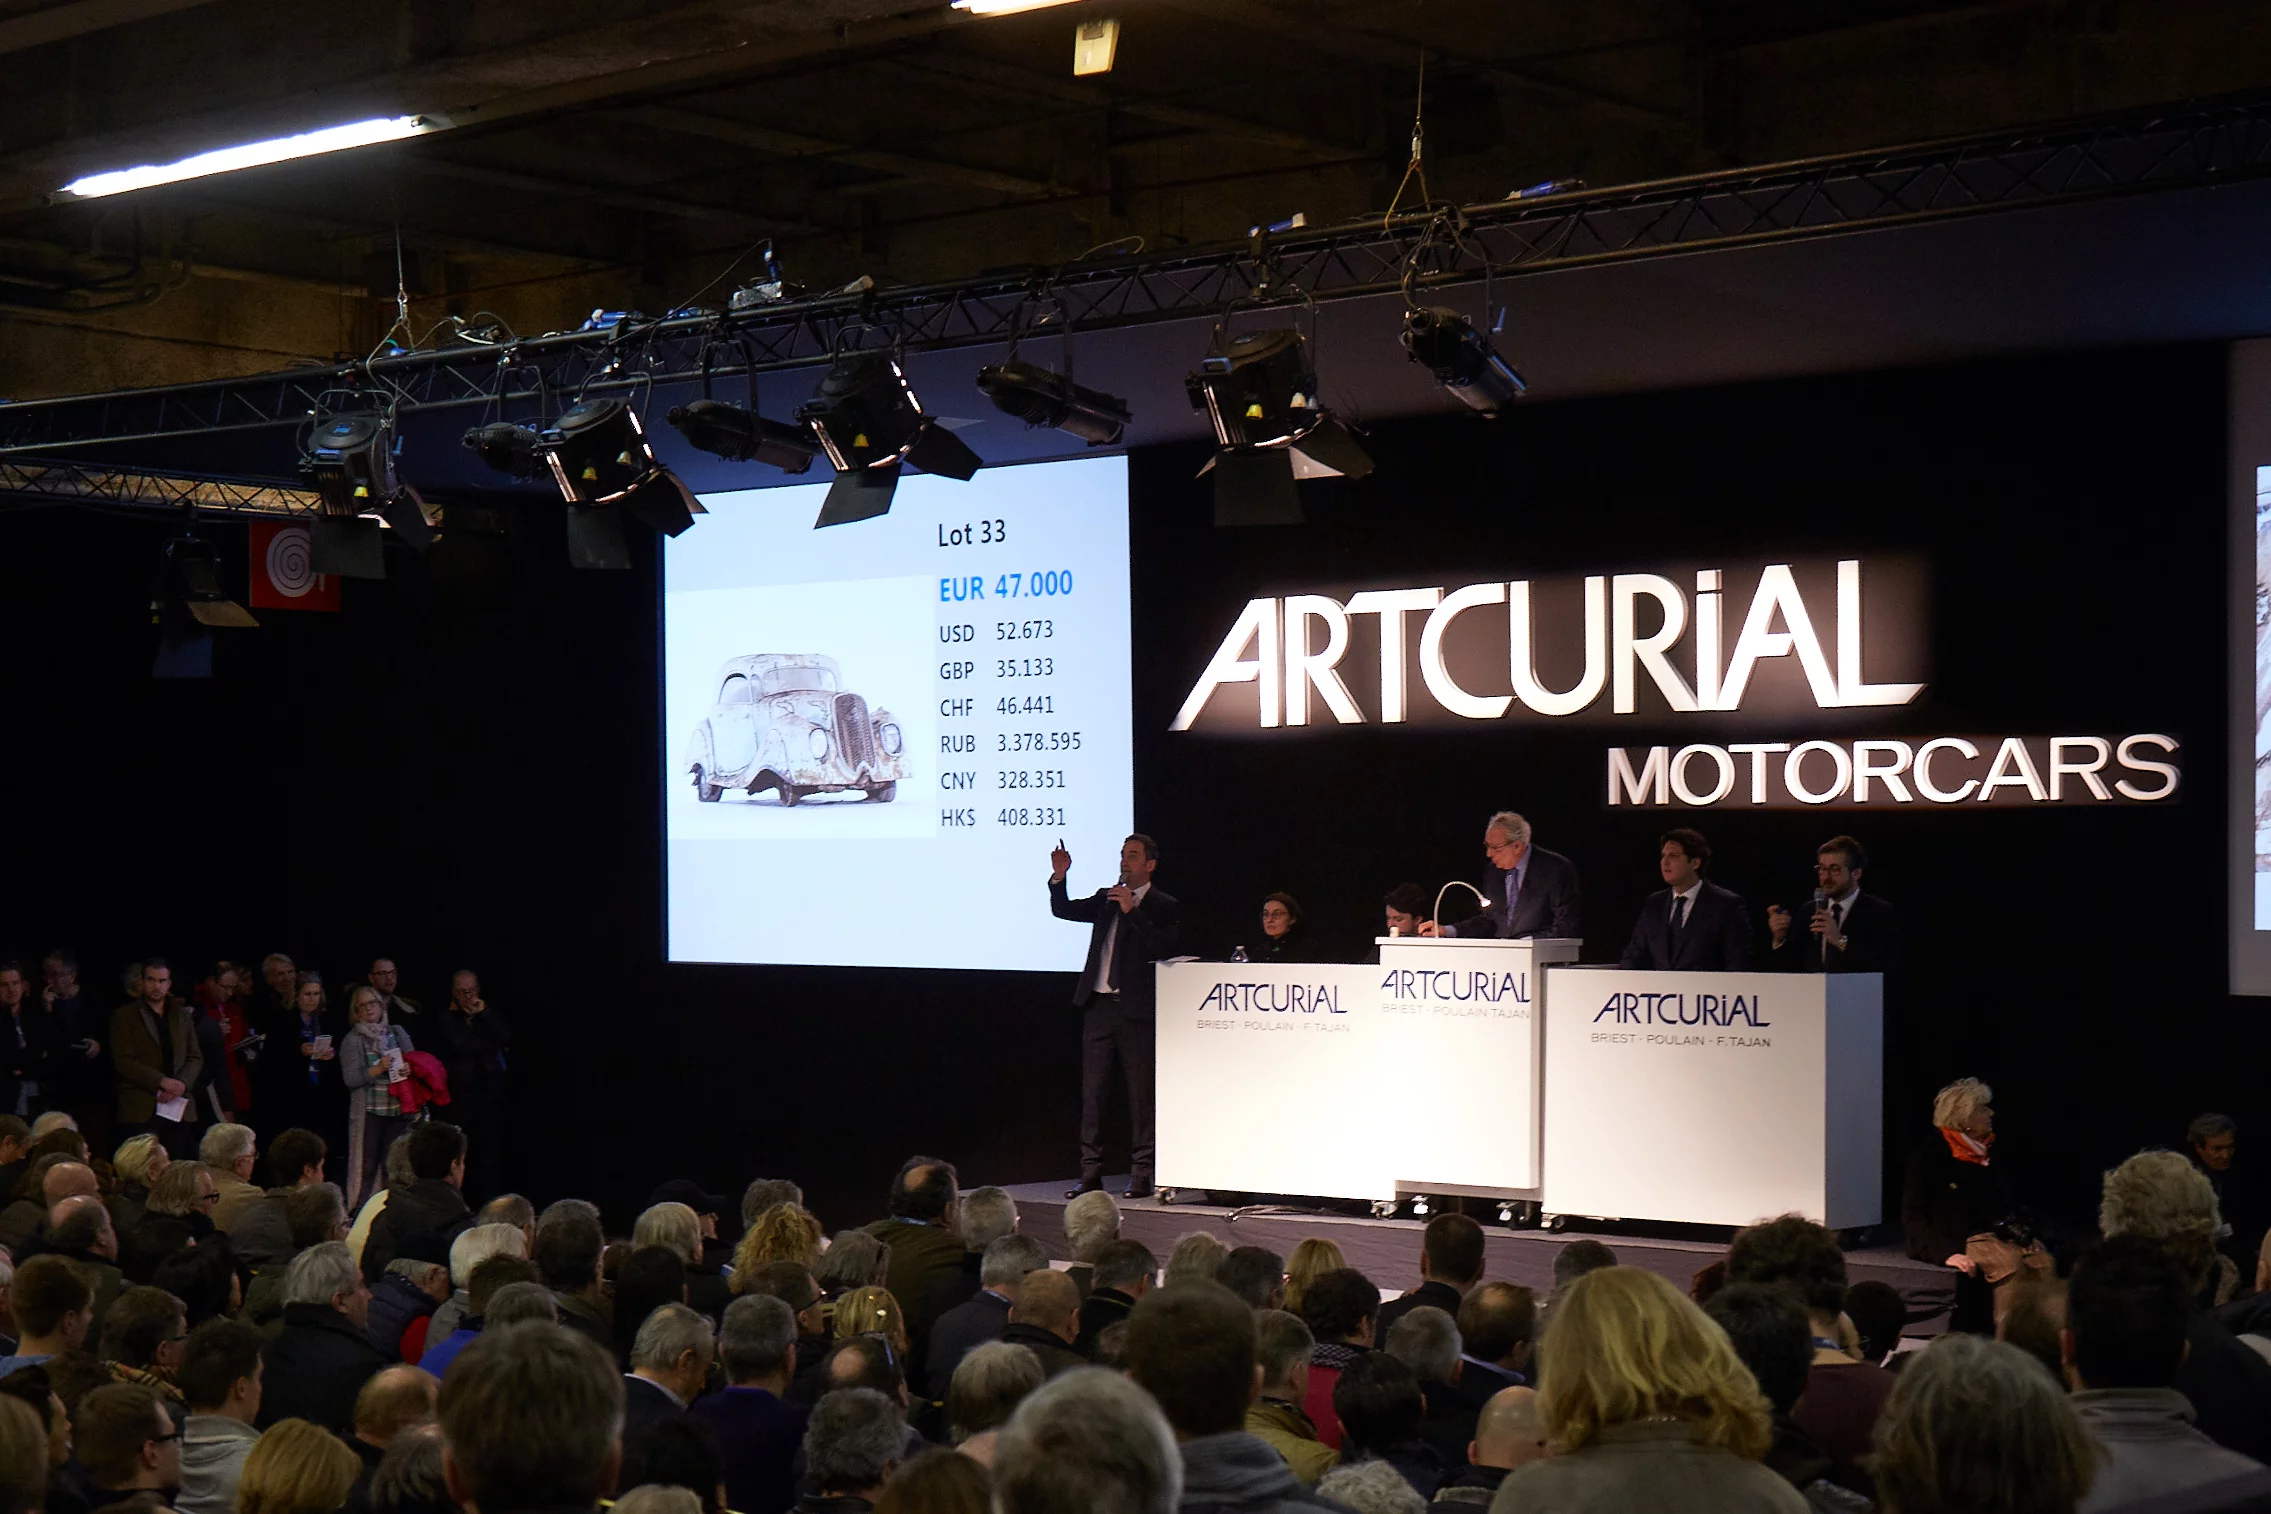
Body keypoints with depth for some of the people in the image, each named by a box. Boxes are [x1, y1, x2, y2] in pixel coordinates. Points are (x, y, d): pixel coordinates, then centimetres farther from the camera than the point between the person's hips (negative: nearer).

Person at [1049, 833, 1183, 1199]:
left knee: (1140, 1094, 0)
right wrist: (1059, 878, -4)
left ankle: (1140, 1174, 5)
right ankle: (1091, 1172, 8)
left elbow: (1165, 946, -15)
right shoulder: (1106, 899, 16)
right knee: (1092, 1091, 4)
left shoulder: (1163, 906, 0)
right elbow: (1063, 910, 13)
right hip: (1098, 1007, 5)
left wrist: (1131, 910, -17)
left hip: (1135, 1009, -5)